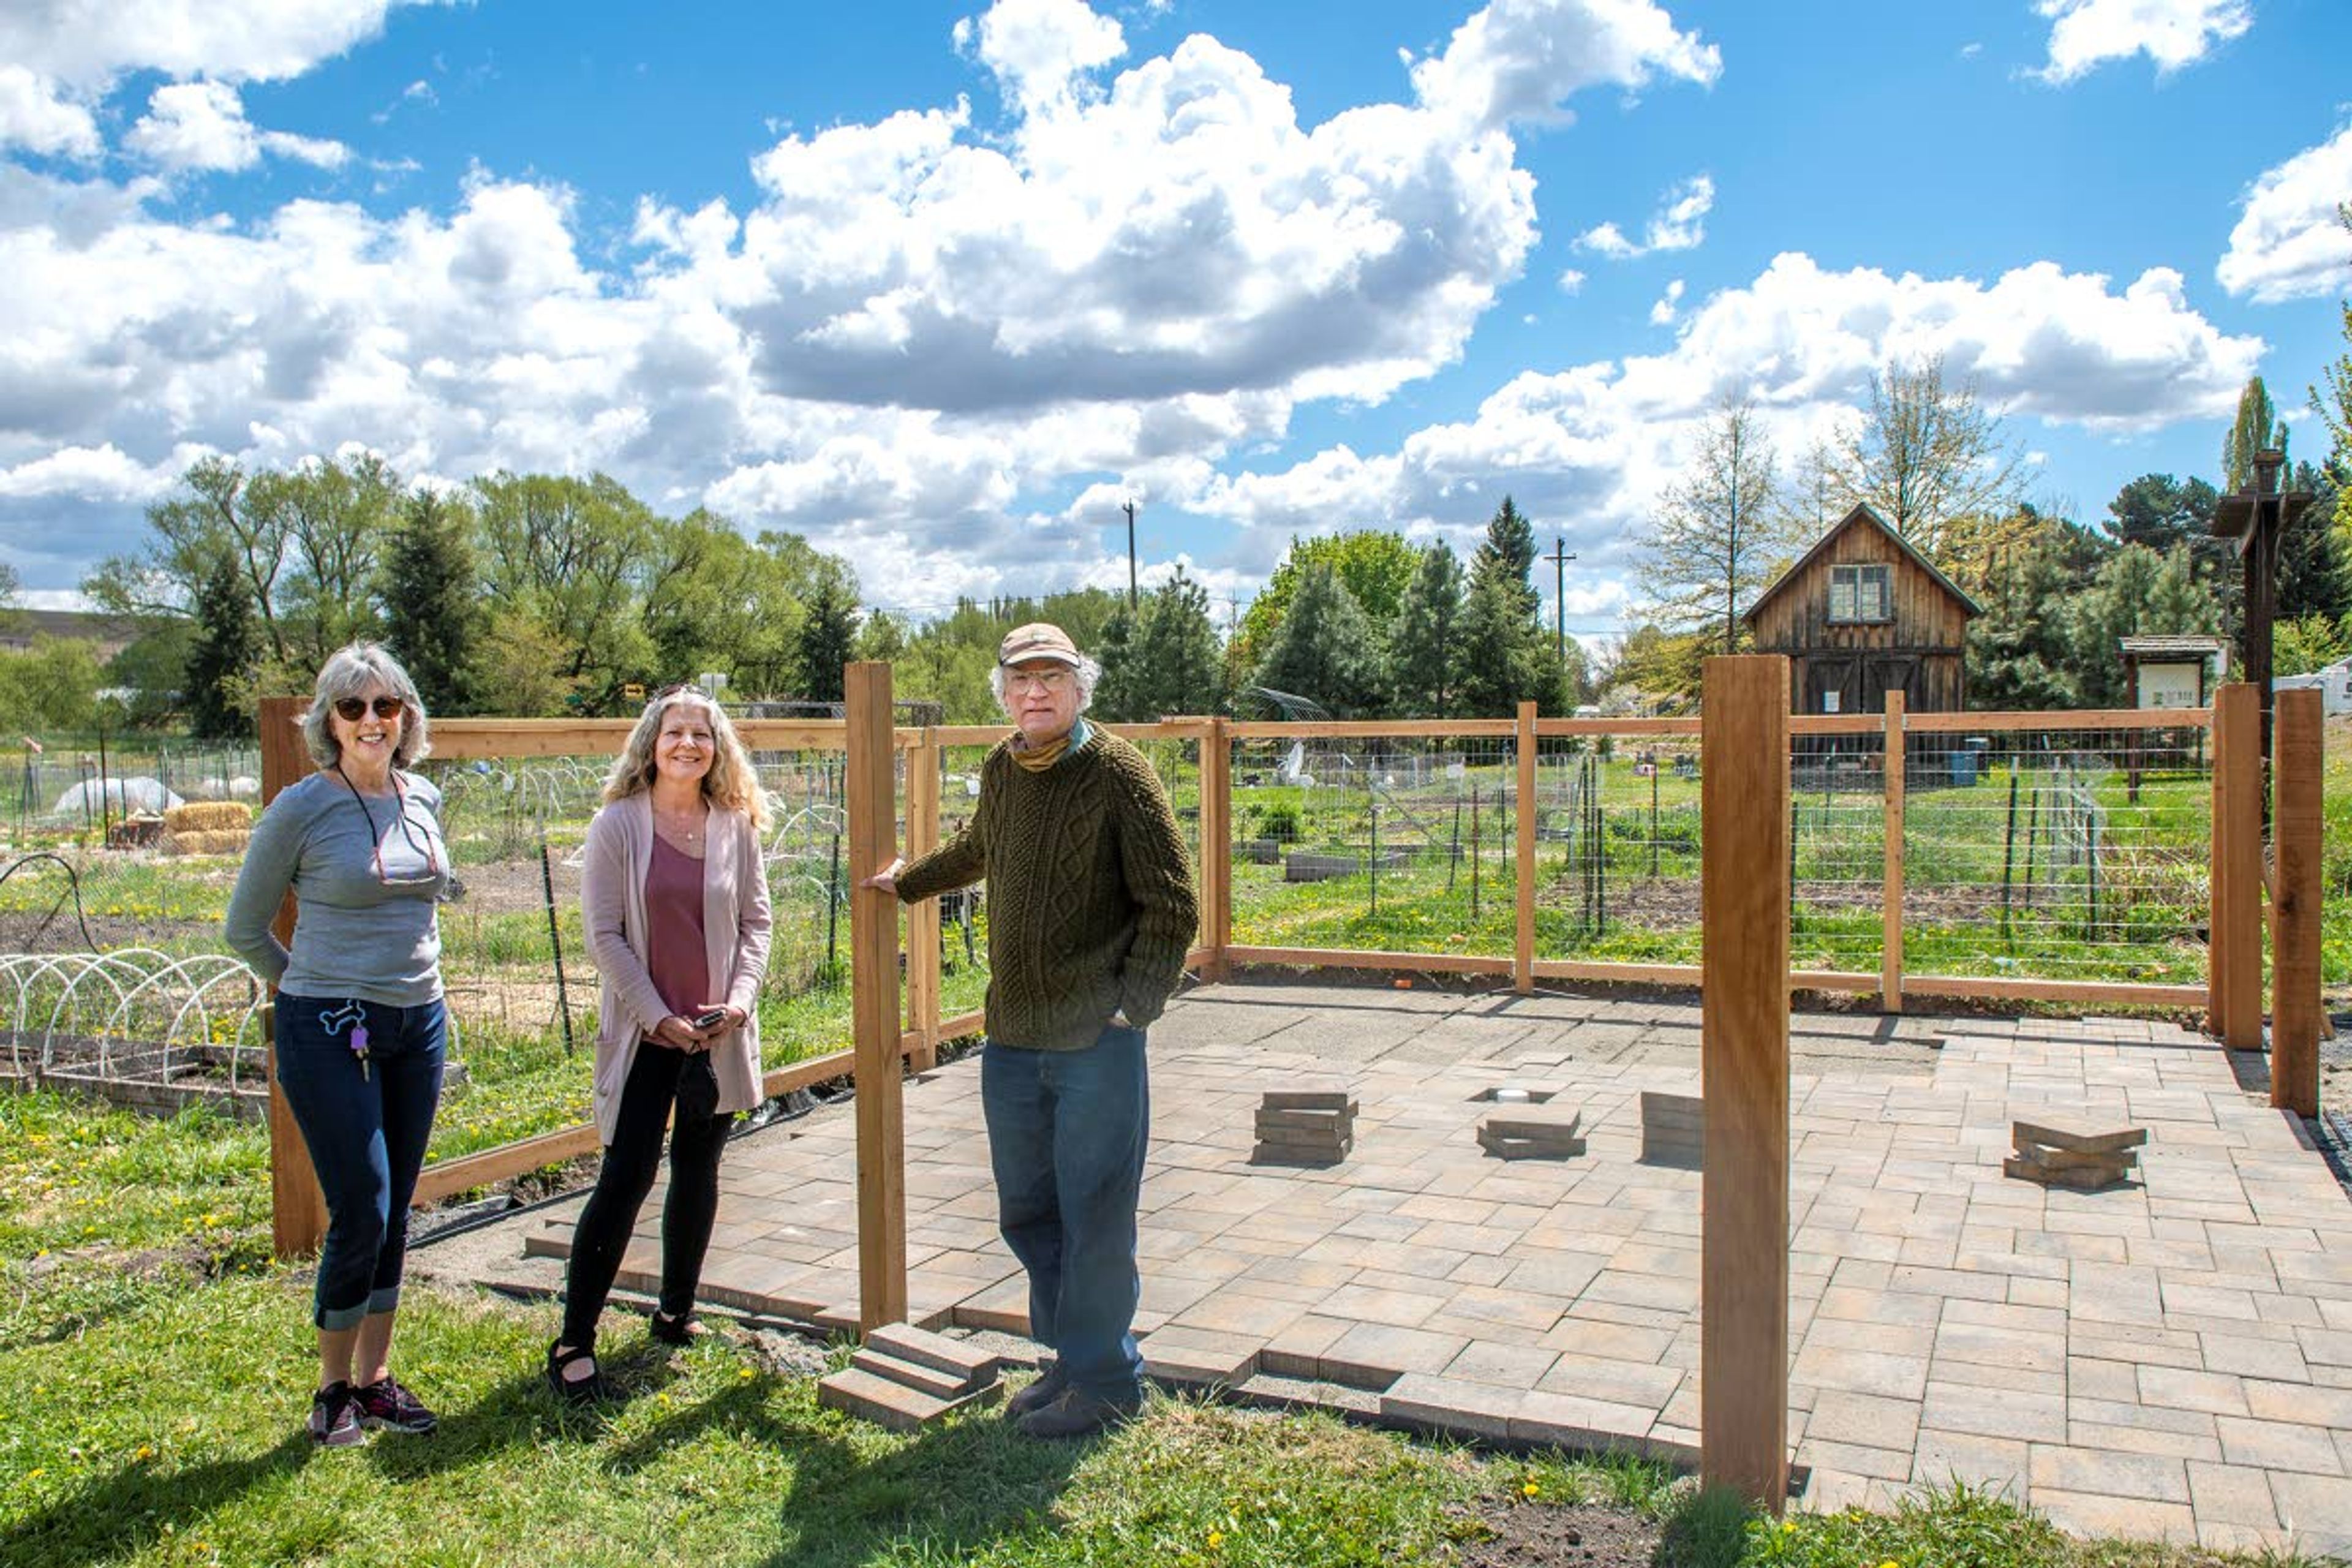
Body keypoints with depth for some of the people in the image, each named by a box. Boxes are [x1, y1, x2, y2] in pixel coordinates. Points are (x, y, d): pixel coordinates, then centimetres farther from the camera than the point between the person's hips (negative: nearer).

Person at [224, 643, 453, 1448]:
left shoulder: (425, 801, 6)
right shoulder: (303, 808, -9)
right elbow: (245, 927, 1)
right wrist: (315, 989, 8)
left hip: (419, 1026, 5)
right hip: (331, 1033, -5)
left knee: (394, 1215, 11)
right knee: (362, 1213, -4)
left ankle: (376, 1377, 24)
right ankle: (334, 1389, 16)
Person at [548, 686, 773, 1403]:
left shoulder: (737, 826, 2)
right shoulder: (618, 825, -7)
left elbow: (756, 920, 7)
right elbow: (604, 934, -8)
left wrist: (740, 998, -7)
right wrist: (657, 1016, -12)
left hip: (718, 1032, 4)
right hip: (643, 1034, -3)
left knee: (697, 1171, 13)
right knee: (626, 1178, -5)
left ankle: (676, 1311, 29)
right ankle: (574, 1343, 4)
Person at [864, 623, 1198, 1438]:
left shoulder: (1118, 773, -8)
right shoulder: (1000, 771, 10)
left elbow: (1172, 907, -9)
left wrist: (1132, 1006, -15)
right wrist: (906, 881, 46)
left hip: (1095, 1043, -7)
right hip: (1011, 1038, 7)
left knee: (1094, 1216, 0)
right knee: (1027, 1211, 14)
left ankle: (1103, 1382, 16)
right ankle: (1071, 1358, 30)